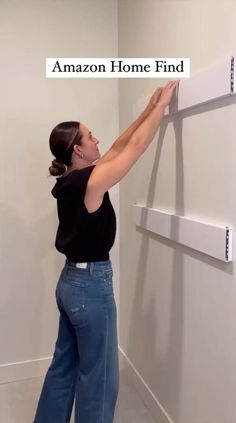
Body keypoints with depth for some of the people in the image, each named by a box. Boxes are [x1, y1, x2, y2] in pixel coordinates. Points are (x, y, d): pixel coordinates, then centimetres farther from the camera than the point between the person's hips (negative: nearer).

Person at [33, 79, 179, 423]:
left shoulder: (72, 180, 5)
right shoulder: (91, 182, -20)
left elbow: (119, 146, 11)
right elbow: (137, 145, -15)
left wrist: (149, 109, 15)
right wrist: (162, 104, -3)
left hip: (71, 281, 9)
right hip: (91, 285, -9)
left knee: (65, 365, 24)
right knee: (99, 376, 10)